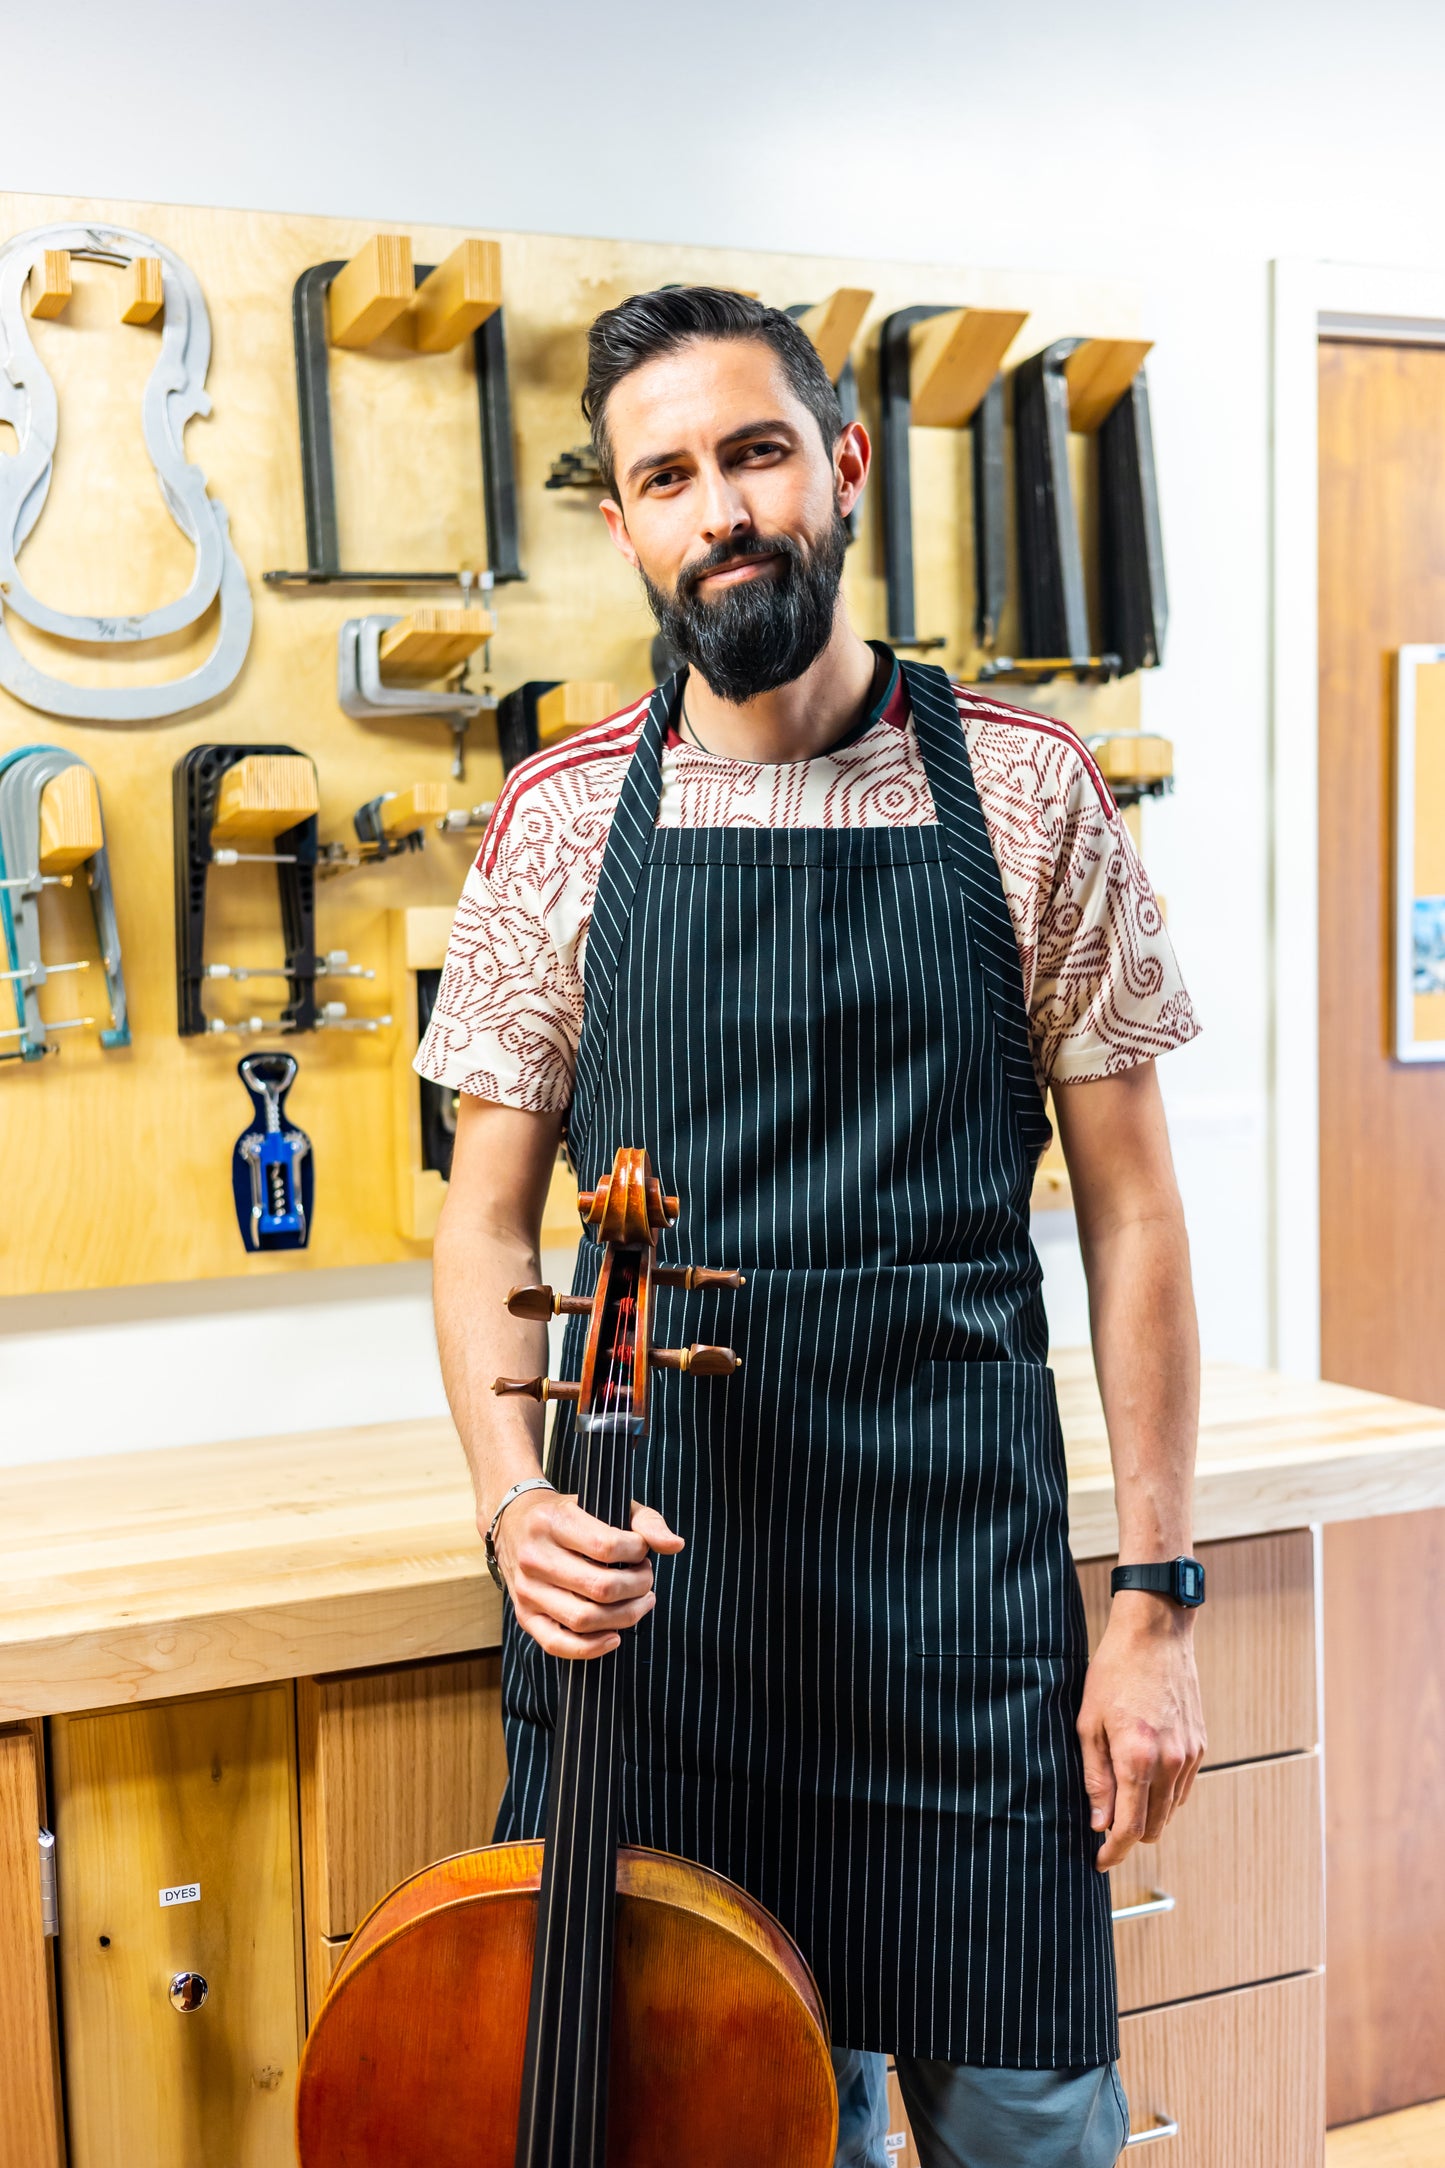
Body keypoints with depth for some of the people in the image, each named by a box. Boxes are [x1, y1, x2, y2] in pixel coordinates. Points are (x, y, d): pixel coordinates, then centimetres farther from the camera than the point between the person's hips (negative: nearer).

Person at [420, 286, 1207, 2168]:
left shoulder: (1026, 796, -1)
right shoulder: (561, 821, 2)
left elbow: (1130, 1204, 1)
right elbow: (487, 1217, 5)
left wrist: (1156, 1595, -3)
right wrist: (516, 1497, -12)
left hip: (966, 1563, 0)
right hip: (652, 1569, 1)